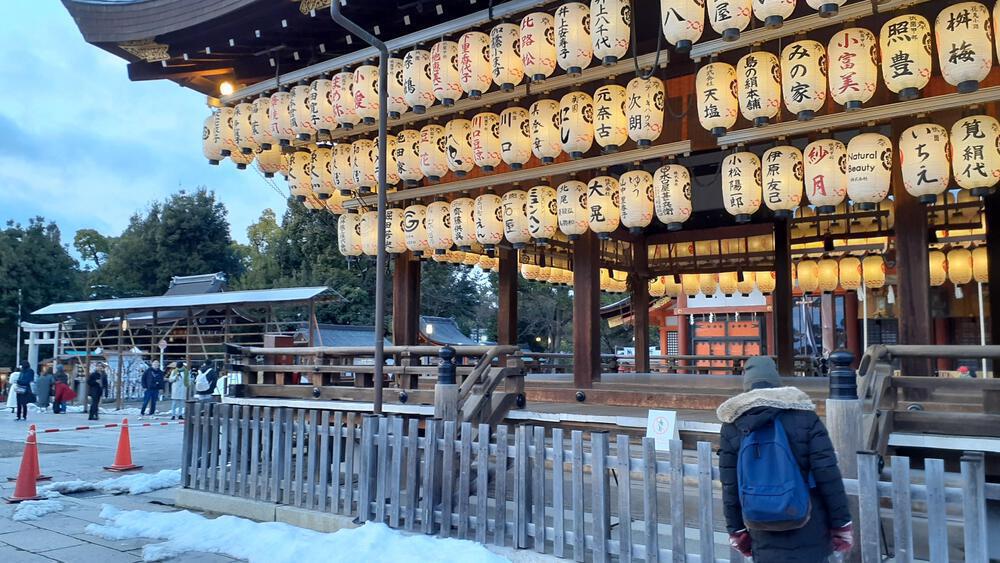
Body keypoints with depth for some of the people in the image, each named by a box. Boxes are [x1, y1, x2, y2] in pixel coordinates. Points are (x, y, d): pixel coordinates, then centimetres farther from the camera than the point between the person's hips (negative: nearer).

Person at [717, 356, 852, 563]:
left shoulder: (732, 425, 0)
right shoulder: (804, 416, -5)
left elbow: (730, 487, 2)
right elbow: (829, 476, -7)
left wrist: (736, 530, 12)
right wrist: (841, 524, 2)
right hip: (810, 533, -1)